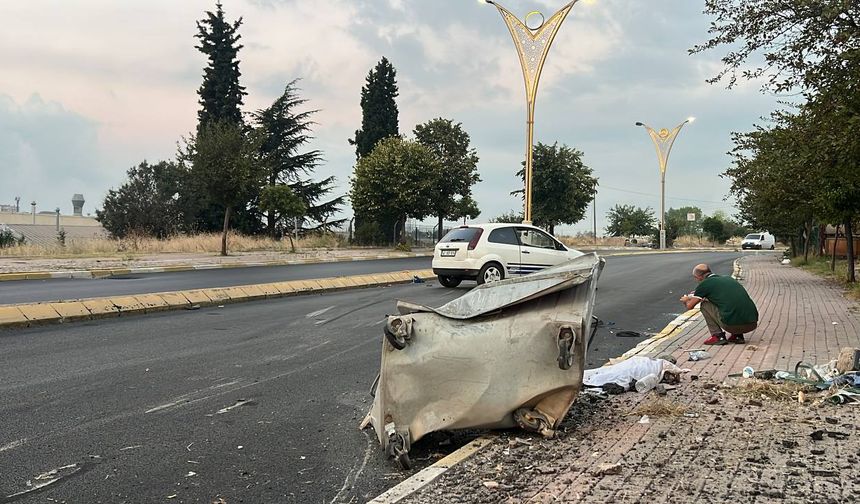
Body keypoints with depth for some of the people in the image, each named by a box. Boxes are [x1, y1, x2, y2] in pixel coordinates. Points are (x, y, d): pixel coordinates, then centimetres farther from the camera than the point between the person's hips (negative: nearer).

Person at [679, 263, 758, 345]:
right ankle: (738, 335, 18)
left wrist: (686, 300, 37)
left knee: (705, 305, 14)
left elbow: (690, 306, 13)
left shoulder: (705, 283, 4)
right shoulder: (728, 278, 23)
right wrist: (697, 295, 51)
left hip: (732, 325, -7)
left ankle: (718, 336, 7)